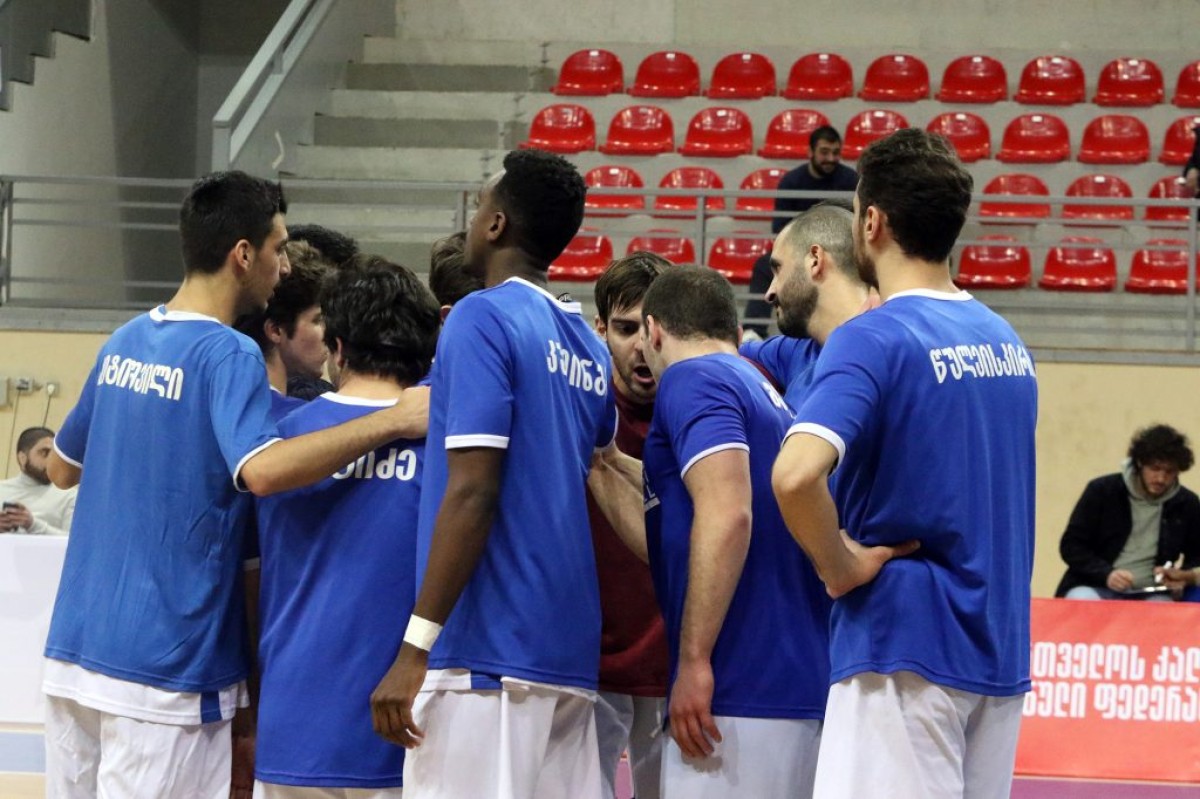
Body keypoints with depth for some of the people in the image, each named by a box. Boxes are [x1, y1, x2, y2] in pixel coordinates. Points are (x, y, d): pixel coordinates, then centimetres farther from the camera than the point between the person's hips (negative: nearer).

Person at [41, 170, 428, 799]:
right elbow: (262, 470, -30)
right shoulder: (228, 357, -12)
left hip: (74, 648, 8)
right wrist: (393, 421, -25)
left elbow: (62, 468, 24)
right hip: (165, 667, -8)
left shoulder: (123, 344, 12)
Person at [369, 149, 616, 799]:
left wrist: (415, 647, -16)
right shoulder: (588, 348, 16)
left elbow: (472, 491, -15)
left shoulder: (483, 319, -7)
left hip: (487, 650, -8)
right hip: (569, 651, 8)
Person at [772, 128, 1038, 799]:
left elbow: (796, 474, -29)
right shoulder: (1006, 341, 12)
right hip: (1001, 651, 8)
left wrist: (841, 567, -13)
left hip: (903, 649, -7)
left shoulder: (876, 339, -12)